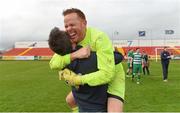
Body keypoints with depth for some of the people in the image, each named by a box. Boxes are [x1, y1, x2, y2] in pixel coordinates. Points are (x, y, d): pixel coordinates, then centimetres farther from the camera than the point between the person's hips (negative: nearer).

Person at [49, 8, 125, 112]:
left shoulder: (99, 37, -31)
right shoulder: (71, 41, -10)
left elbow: (107, 74, -37)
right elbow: (53, 63, -20)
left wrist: (78, 80, -32)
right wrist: (74, 55, -37)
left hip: (113, 78, -6)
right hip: (93, 79, 7)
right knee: (70, 100, 16)